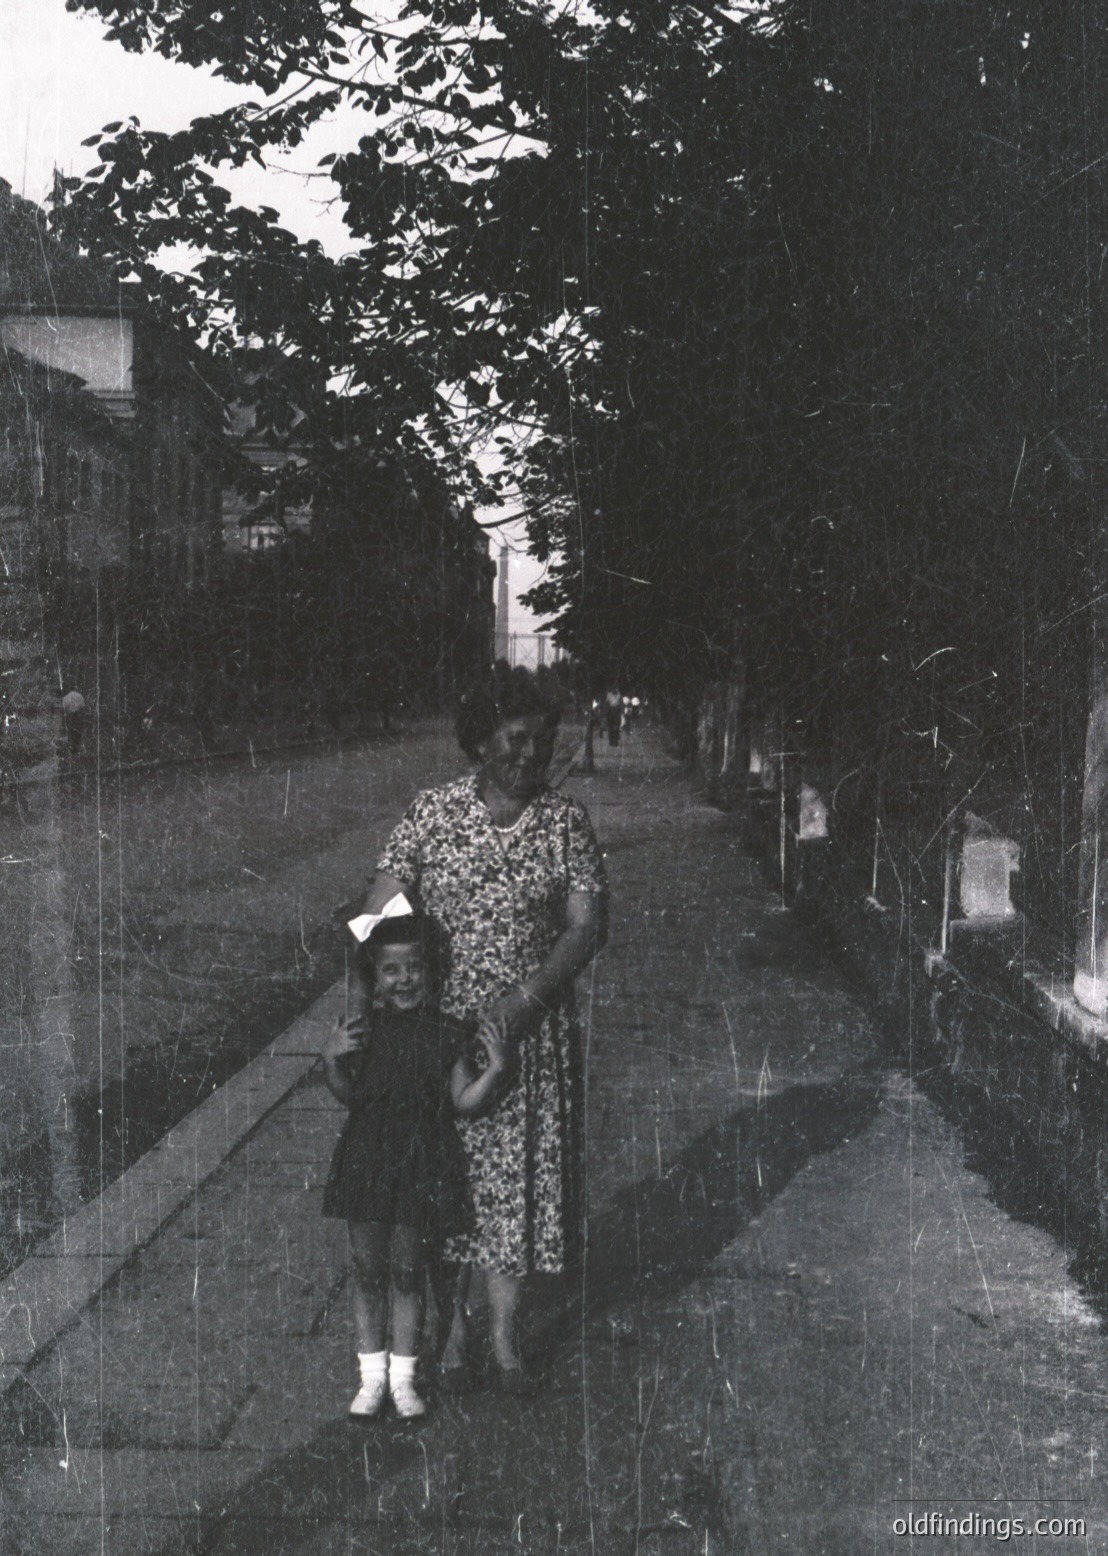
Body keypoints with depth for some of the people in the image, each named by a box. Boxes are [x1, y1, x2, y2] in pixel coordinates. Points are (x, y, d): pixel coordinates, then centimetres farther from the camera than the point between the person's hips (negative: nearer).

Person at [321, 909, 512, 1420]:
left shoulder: (447, 1034, -5)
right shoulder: (362, 1028, -4)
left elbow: (465, 1101, -3)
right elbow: (349, 1095, -2)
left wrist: (495, 1069, -17)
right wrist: (332, 1060, -18)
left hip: (423, 1163, -1)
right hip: (367, 1159, 1)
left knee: (407, 1273, 7)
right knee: (368, 1271, 10)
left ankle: (403, 1376, 23)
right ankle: (372, 1375, 24)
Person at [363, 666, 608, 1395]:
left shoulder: (565, 821, -2)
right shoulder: (433, 812, -3)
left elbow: (588, 927, -6)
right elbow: (379, 914, -3)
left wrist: (525, 1000, -18)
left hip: (532, 1033, 0)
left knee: (519, 1178, 6)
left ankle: (506, 1339, 21)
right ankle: (453, 1330, 25)